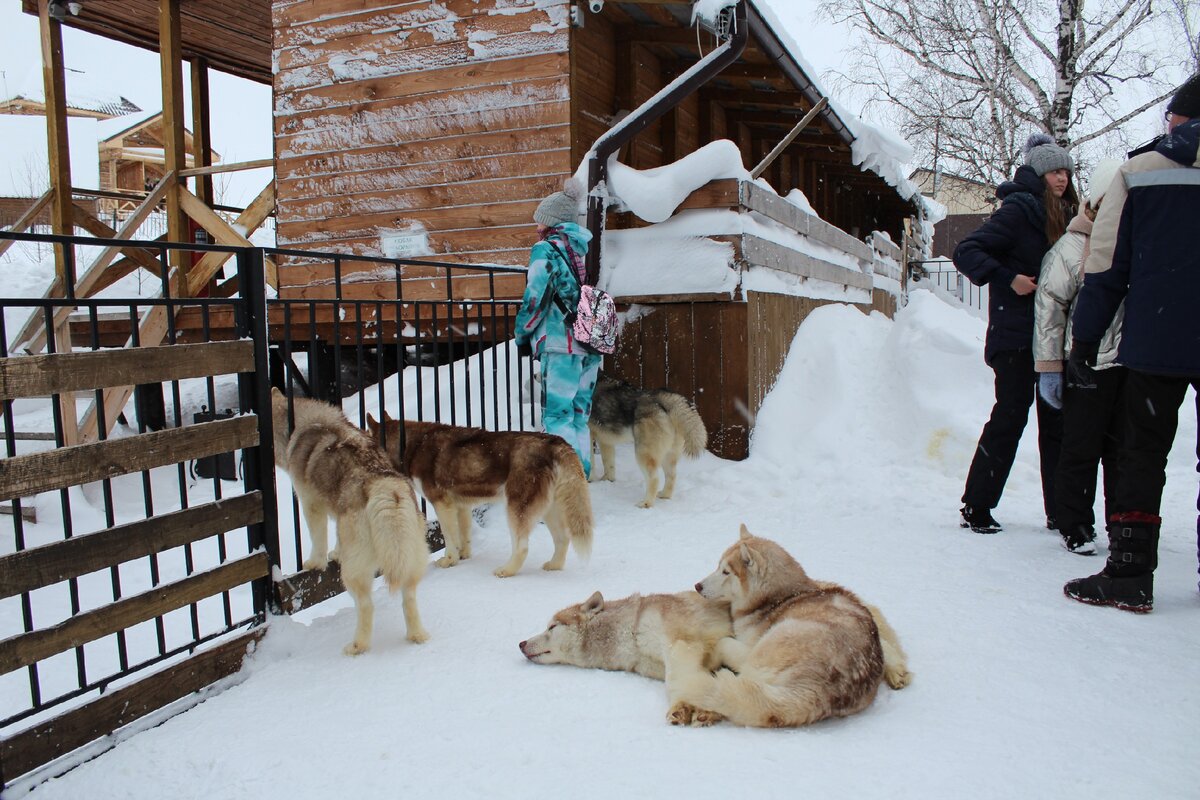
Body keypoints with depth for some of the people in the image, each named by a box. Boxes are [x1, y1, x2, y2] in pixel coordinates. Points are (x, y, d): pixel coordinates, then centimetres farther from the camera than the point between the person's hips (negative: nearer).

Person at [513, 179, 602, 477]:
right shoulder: (585, 250, 17)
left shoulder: (546, 250, -5)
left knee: (557, 417, -7)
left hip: (562, 344, -8)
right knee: (579, 418, 13)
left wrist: (522, 336, 3)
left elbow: (535, 298, -9)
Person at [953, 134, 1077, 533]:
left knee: (1057, 418, 8)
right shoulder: (1018, 209, -7)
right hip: (1016, 333, -8)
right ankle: (976, 506, 4)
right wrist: (1007, 279, -21)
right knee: (1011, 415, -6)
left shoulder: (1064, 215, 16)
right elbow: (966, 252, -15)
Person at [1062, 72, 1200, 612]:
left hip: (1157, 341, -2)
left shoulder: (1138, 172, -1)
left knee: (1143, 453, 4)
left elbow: (1106, 268, -4)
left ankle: (1130, 573, 2)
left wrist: (1083, 342, 0)